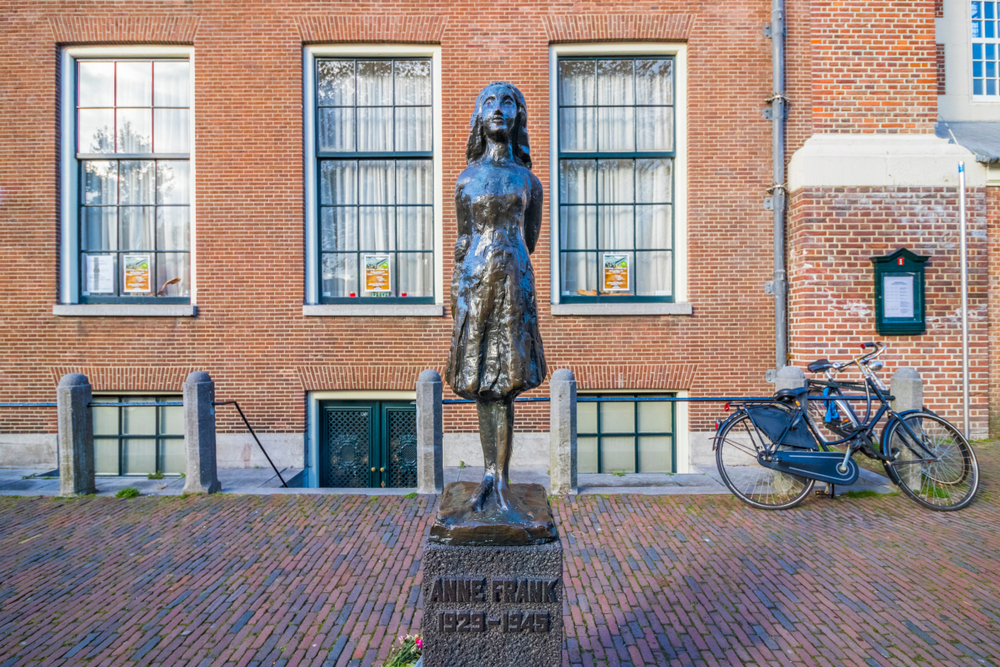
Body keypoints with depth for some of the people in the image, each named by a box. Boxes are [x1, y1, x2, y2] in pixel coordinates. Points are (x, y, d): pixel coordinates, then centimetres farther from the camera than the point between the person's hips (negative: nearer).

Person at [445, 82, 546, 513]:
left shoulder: (528, 180, 9)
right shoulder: (467, 181, 10)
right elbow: (463, 240, 11)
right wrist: (458, 292, 7)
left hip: (513, 282, -1)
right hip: (474, 281, 1)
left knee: (505, 381, -3)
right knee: (480, 380, 4)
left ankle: (502, 481, 5)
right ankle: (490, 475, 17)